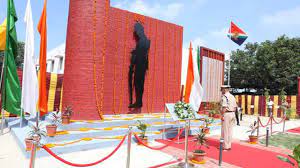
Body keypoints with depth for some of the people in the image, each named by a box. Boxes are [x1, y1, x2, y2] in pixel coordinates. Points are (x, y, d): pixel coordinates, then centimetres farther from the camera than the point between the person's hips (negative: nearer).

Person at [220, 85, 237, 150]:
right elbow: (235, 107, 12)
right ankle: (229, 145, 20)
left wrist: (222, 116, -17)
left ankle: (226, 146, 5)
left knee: (225, 131, 0)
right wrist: (232, 114, 16)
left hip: (226, 114, -8)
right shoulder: (232, 97, 12)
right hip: (232, 114, 8)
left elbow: (224, 107, -20)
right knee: (230, 130, 13)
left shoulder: (224, 97, -13)